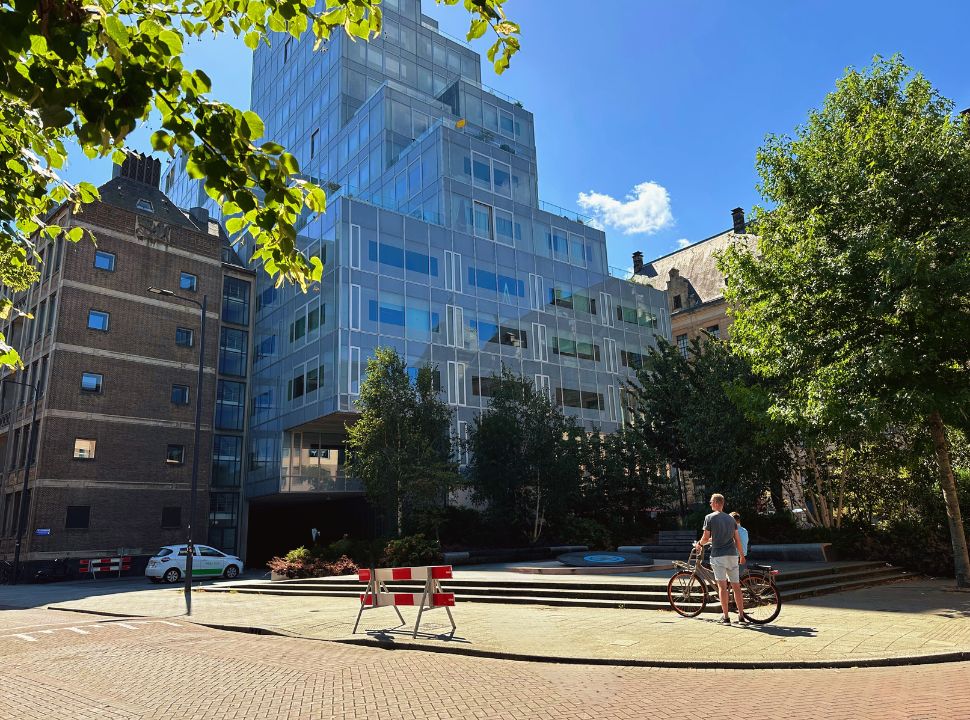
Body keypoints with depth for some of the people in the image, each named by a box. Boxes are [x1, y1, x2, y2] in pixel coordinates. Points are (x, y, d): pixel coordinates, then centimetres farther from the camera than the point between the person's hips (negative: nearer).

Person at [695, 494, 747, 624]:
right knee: (736, 586, 10)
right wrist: (742, 555, 20)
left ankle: (726, 617, -4)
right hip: (732, 554, 5)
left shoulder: (710, 518, -5)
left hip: (718, 555, -5)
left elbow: (706, 538, -6)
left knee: (722, 586, -4)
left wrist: (699, 544, 13)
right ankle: (741, 616, 13)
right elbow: (737, 539, 11)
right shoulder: (731, 519, 12)